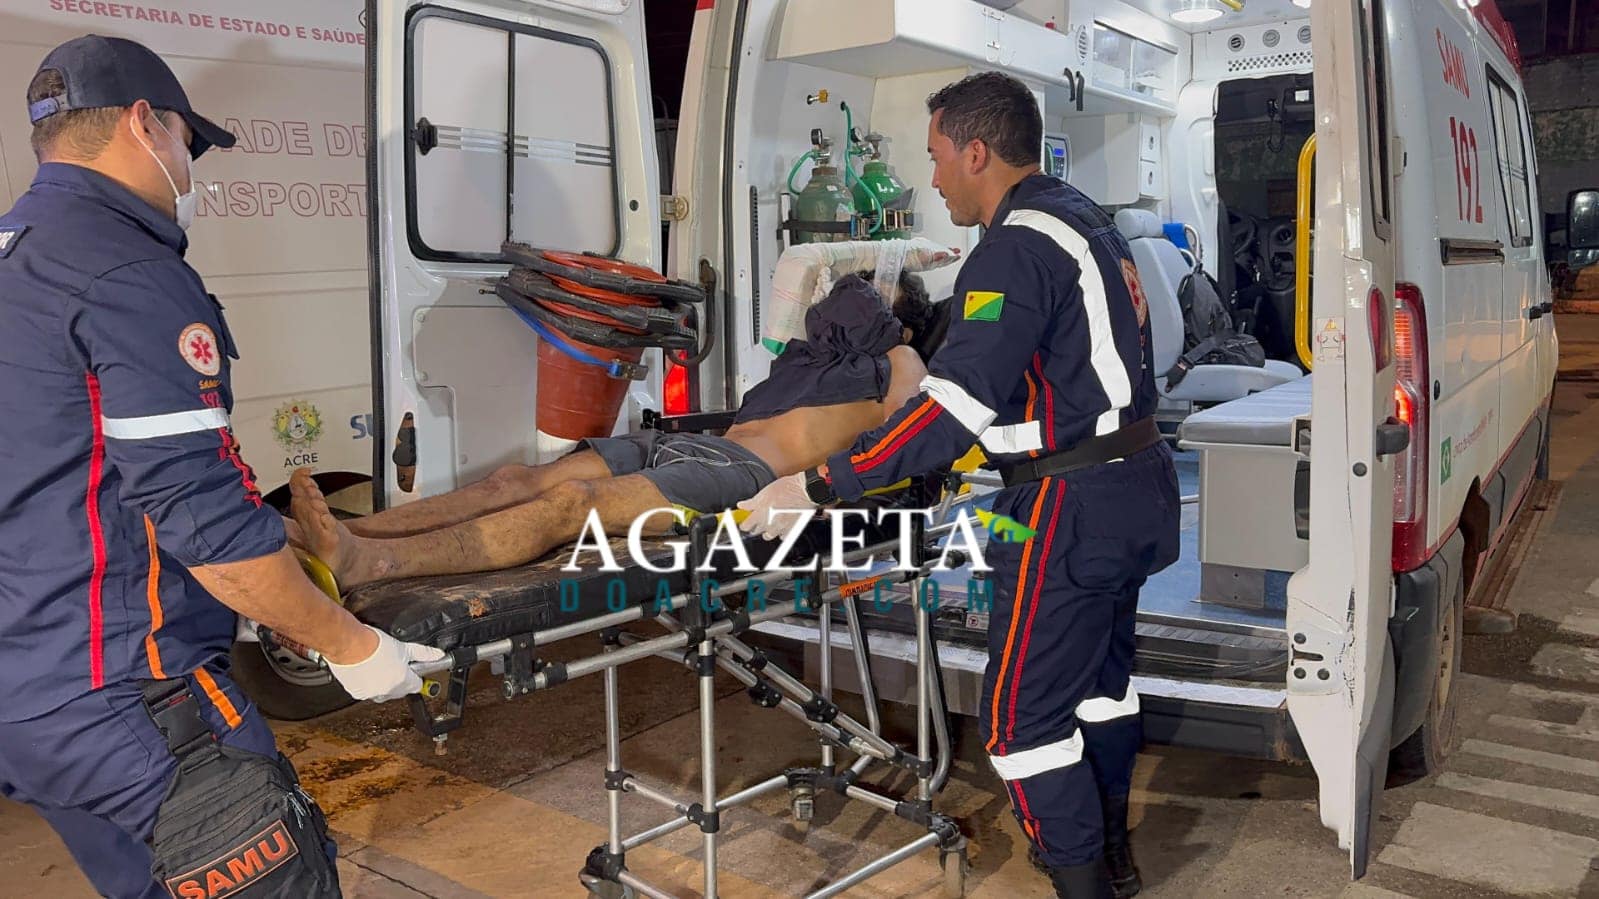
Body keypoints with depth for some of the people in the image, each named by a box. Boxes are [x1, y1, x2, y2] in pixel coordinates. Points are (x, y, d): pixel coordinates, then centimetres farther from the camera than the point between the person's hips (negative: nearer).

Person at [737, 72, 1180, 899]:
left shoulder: (1016, 249, -19)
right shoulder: (1084, 220, 12)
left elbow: (954, 405, -27)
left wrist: (817, 488, -24)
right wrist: (1003, 441, 27)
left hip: (1072, 511, -10)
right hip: (1134, 485, 10)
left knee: (1023, 714, 0)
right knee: (1099, 675, 23)